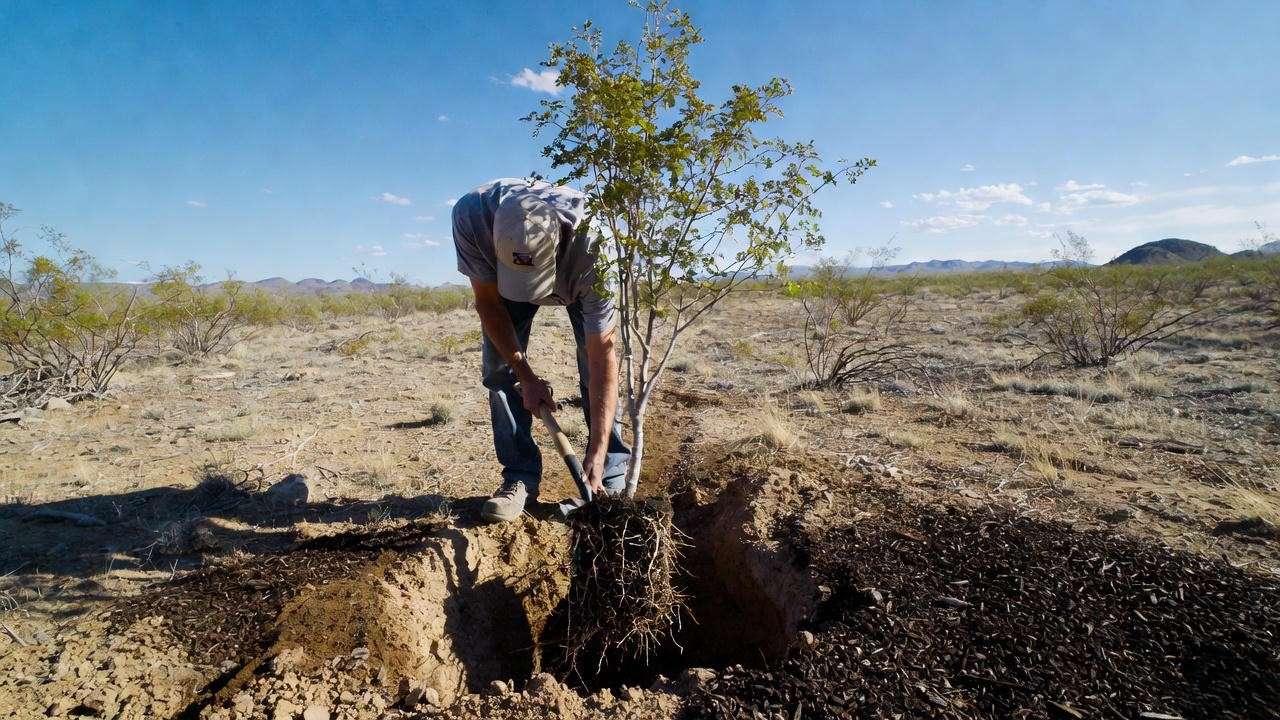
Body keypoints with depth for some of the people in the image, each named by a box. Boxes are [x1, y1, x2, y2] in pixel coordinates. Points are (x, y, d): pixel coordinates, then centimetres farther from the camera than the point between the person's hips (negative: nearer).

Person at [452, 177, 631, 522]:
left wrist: (596, 452, -40)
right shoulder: (471, 214, -40)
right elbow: (488, 301, -23)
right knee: (499, 366, -9)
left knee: (596, 367, -15)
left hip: (579, 278, -2)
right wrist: (526, 375, -24)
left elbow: (603, 358, -40)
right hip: (502, 274, 2)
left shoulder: (591, 243, -45)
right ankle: (520, 477, 2)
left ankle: (609, 480, -3)